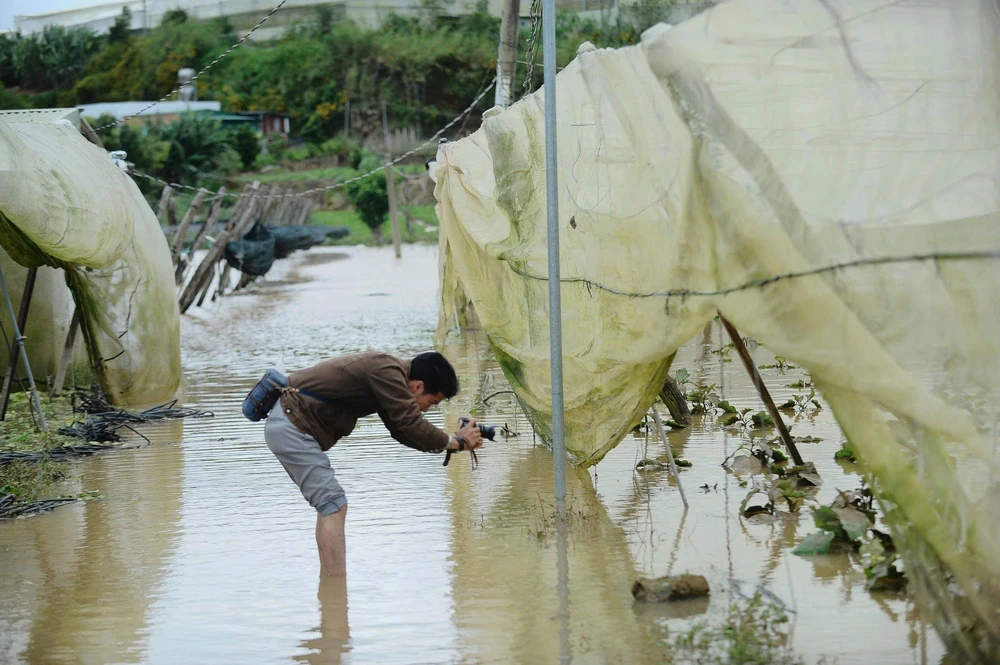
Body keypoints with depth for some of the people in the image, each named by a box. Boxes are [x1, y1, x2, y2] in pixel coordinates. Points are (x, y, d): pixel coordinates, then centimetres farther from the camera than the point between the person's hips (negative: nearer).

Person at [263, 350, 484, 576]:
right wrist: (457, 442, -8)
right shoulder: (386, 371, -19)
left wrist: (454, 441, 6)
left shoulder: (390, 373, 12)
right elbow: (412, 424, -21)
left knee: (331, 505, 16)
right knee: (334, 505, -12)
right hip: (291, 428, -11)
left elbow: (402, 430, 16)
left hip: (288, 424, 11)